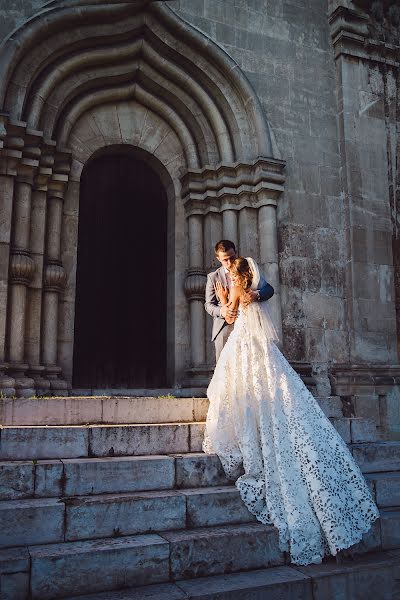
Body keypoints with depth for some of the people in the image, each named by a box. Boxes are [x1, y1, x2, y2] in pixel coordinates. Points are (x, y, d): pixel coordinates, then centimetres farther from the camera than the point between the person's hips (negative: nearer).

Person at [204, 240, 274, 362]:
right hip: (224, 330, 1)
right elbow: (208, 304, 9)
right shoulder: (213, 277, 8)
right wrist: (221, 311, -15)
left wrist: (257, 294, -25)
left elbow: (269, 289, -1)